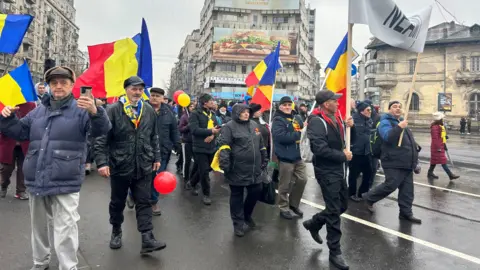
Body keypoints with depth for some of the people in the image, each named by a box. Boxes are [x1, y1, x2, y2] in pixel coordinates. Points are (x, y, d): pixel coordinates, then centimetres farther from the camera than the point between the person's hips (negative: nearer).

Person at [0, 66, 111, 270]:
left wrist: (95, 112, -41)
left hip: (65, 182, -6)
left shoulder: (80, 109, -5)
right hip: (37, 179, 6)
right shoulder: (38, 111, 12)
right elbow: (19, 132, 21)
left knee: (65, 228, -1)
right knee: (39, 225, 22)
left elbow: (101, 130, -20)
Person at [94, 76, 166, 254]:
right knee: (117, 202, 16)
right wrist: (102, 162, -16)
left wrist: (156, 158, 11)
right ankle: (116, 231, 37)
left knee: (144, 202, 3)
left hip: (143, 166, 3)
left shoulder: (149, 111, 4)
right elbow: (102, 138, -10)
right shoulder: (113, 110, -9)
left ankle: (147, 239, 6)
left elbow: (154, 137, 12)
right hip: (120, 165, -2)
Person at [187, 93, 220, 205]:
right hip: (200, 147, -7)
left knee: (205, 169, 18)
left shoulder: (212, 114, 12)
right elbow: (194, 130, -22)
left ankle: (192, 183, 42)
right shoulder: (195, 114, -11)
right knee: (204, 171, -2)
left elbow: (217, 127, 7)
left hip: (211, 147, 7)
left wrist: (213, 135, -15)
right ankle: (206, 194, 14)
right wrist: (211, 131, -19)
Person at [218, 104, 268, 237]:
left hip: (254, 169, 6)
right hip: (237, 169, -6)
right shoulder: (230, 126, -7)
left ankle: (246, 215, 35)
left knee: (256, 192, 11)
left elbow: (261, 144, 21)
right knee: (237, 195, 6)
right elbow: (223, 145, -14)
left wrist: (264, 159, 21)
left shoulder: (253, 125, 14)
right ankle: (238, 222, 19)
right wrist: (224, 162, -24)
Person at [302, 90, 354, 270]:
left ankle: (313, 223, 38)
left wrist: (350, 127, 2)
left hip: (339, 170, 9)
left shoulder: (337, 119, 9)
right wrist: (343, 156, -16)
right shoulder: (317, 122, -17)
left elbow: (350, 140, 21)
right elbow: (320, 149, -27)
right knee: (334, 210, -1)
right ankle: (335, 252, 14)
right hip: (327, 171, -8)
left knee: (343, 205, 18)